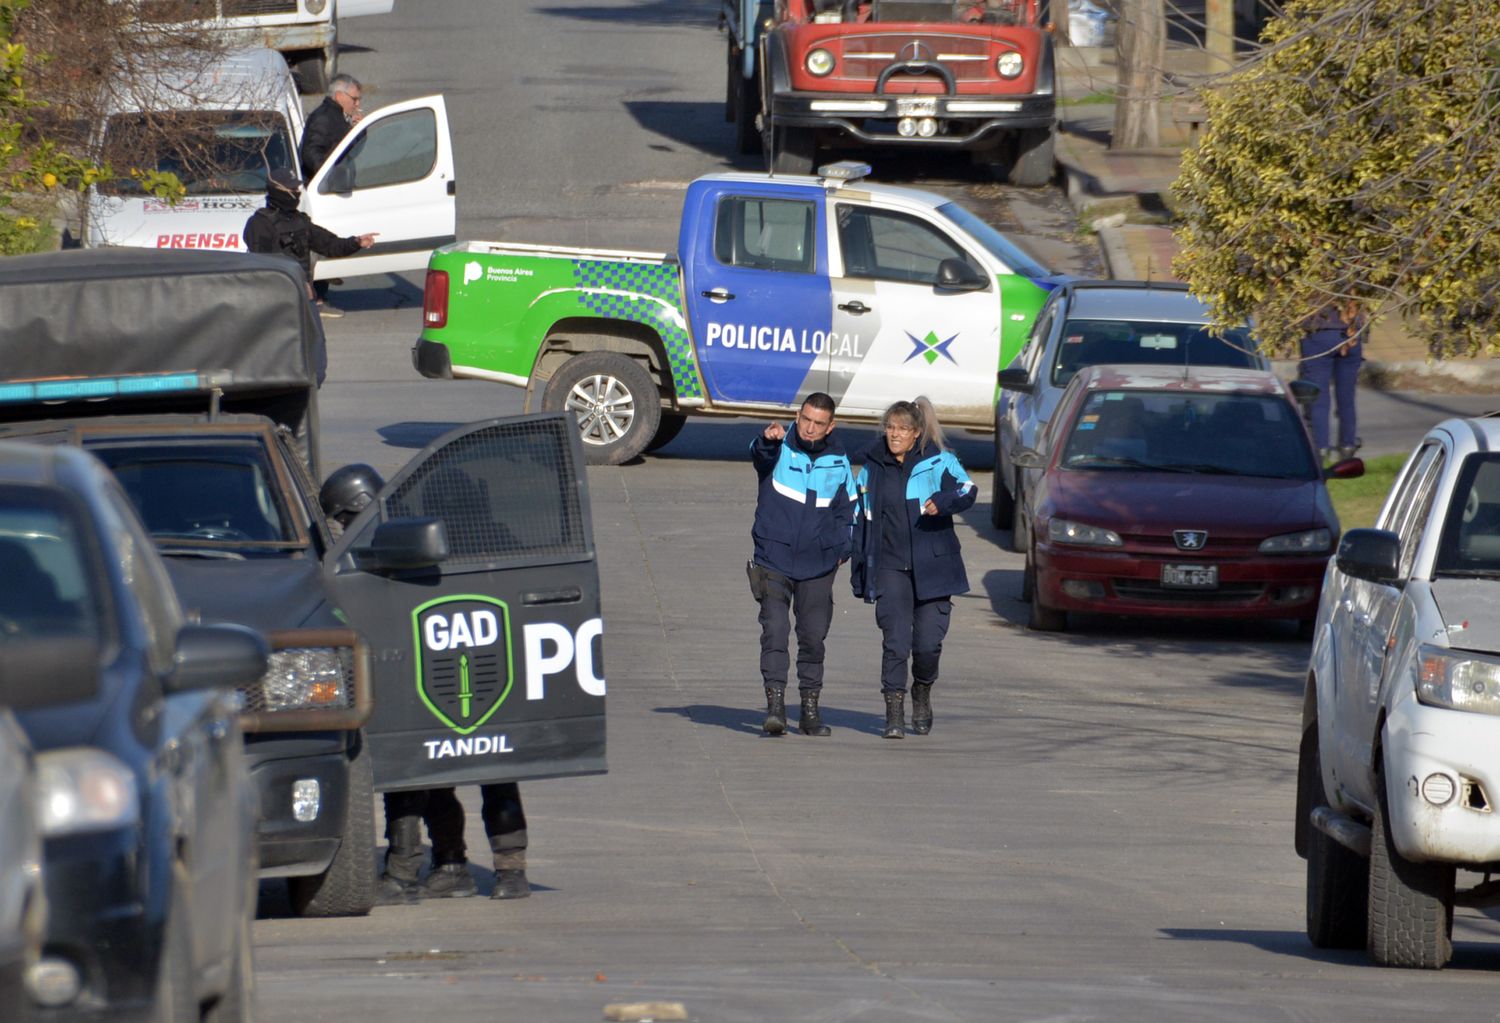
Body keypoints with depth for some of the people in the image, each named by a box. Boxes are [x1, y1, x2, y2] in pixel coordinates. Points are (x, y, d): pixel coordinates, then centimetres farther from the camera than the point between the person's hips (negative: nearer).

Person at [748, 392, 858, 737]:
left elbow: (847, 508, 20)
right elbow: (759, 454, -31)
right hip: (774, 561, -3)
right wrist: (768, 440, -53)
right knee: (775, 630, -13)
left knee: (814, 636, 7)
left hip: (818, 566, 3)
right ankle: (775, 702, -15)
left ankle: (810, 707, 16)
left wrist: (843, 548, 8)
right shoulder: (779, 449, -5)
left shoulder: (839, 461, 6)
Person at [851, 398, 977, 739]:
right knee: (895, 641, -9)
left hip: (932, 566, -2)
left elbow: (967, 490, -15)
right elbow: (861, 519, 15)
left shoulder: (938, 461, 0)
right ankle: (894, 712, -3)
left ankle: (922, 692, 27)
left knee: (929, 641, -3)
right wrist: (859, 567, 12)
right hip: (890, 567, 2)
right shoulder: (873, 467, 9)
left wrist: (944, 501, -36)